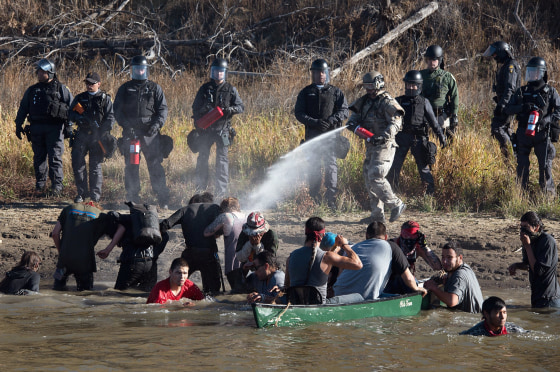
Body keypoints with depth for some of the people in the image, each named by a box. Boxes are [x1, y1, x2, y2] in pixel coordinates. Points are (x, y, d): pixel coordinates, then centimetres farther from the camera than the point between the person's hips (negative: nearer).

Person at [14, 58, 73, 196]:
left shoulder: (61, 89, 5)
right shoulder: (32, 90, 15)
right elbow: (23, 108, 19)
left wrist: (69, 125, -1)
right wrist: (18, 125, 12)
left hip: (54, 128, -4)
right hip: (36, 128, 4)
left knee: (55, 157, -8)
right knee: (39, 158, 5)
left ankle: (57, 186, -5)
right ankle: (39, 185, 13)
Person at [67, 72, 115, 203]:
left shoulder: (105, 99, 7)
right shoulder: (80, 98, 15)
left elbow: (110, 117, 0)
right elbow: (70, 113, 9)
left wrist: (103, 132, -13)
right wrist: (79, 118, -14)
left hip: (97, 137, -3)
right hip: (82, 135, 3)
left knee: (95, 165, -2)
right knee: (77, 163, -2)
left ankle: (95, 194, 4)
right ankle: (81, 192, 8)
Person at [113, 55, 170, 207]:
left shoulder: (154, 88, 12)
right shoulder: (124, 89, 13)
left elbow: (163, 108, 8)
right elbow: (117, 110, 8)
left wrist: (157, 124, -9)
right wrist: (126, 125, -8)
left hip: (151, 133, -1)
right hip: (130, 132, 1)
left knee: (155, 166, -5)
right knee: (131, 167, 1)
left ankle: (163, 200, -3)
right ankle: (132, 199, 7)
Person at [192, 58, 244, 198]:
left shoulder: (230, 89, 6)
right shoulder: (205, 88, 8)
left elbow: (241, 107, 7)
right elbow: (196, 108, 11)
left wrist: (230, 109, -15)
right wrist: (198, 126, 2)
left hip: (223, 128, -1)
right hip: (206, 128, 1)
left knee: (222, 159, -5)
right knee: (202, 157, 4)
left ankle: (221, 190, -2)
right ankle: (200, 188, 15)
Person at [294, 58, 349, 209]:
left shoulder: (335, 92, 11)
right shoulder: (306, 93, 12)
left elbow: (344, 111, 3)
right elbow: (299, 113, 3)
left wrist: (332, 120, -16)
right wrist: (314, 122, -13)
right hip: (312, 134, 1)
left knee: (331, 165, -7)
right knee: (313, 167, 2)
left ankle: (331, 199, -8)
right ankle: (314, 199, 7)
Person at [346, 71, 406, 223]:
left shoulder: (386, 102, -10)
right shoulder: (365, 101, 15)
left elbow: (396, 123, -17)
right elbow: (355, 116, 15)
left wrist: (383, 137, -30)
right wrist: (353, 125, -9)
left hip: (384, 146, -9)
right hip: (371, 147, 9)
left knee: (376, 177, -16)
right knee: (369, 178, 8)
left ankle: (396, 204, -4)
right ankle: (377, 214, 13)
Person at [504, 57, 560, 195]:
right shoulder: (522, 91, 11)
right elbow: (508, 109, 4)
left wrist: (546, 120, -19)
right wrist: (522, 107, -14)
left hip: (542, 135, -3)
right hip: (524, 134, 3)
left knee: (545, 166, -6)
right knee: (522, 165, 6)